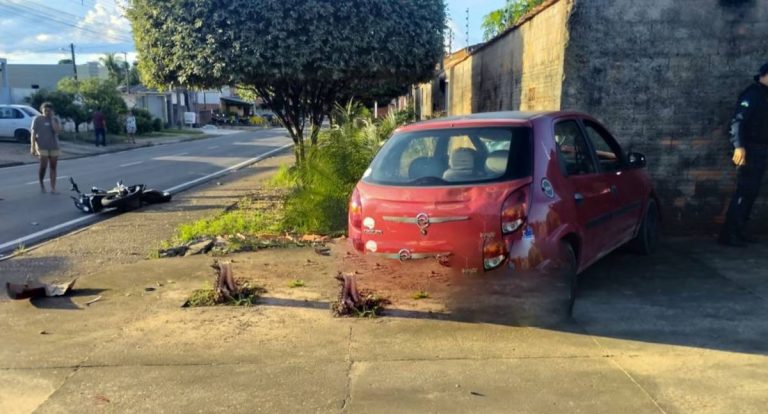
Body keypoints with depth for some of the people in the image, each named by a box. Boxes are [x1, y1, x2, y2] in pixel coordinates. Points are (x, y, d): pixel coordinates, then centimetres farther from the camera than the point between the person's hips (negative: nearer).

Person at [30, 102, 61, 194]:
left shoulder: (55, 119, 6)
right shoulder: (37, 119, -1)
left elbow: (57, 130, -13)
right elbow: (33, 133, -3)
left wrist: (52, 118, -10)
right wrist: (32, 147, -8)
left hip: (54, 146, 3)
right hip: (42, 146, -3)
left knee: (53, 167, 2)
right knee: (43, 165, -12)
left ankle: (53, 188, 4)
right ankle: (41, 183, 13)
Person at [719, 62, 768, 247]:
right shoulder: (752, 93, -10)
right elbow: (737, 120, -20)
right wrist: (739, 146, -29)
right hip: (751, 149, -9)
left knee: (751, 191, 11)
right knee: (744, 190, -11)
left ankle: (739, 230, 17)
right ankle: (728, 233, -10)